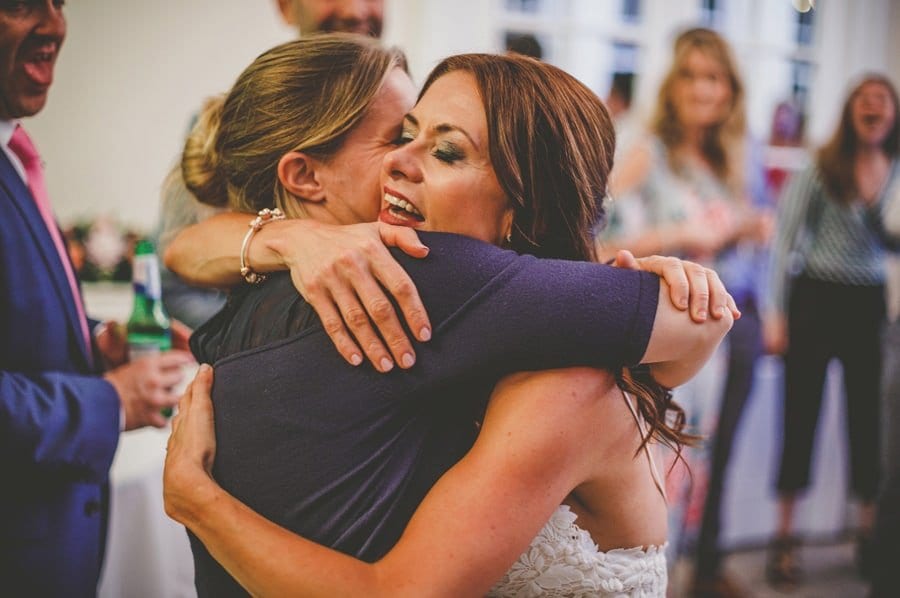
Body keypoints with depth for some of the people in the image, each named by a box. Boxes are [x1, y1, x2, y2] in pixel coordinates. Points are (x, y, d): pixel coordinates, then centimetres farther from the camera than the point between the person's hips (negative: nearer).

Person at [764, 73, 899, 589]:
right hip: (816, 299, -2)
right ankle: (785, 537, 12)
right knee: (801, 416, 2)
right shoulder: (822, 168, -4)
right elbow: (787, 241, -6)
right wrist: (777, 314, -11)